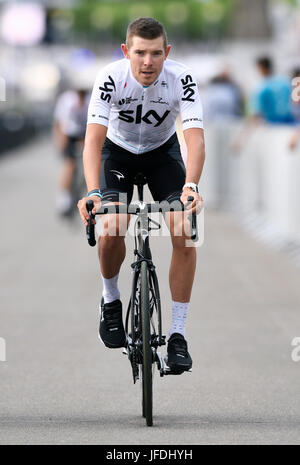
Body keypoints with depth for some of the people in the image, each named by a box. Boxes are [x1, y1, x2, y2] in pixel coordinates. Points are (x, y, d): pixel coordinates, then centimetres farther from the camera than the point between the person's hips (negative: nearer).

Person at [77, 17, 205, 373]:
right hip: (117, 151, -1)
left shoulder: (181, 80, -28)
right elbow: (93, 139, -37)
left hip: (163, 152, 1)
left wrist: (190, 187, -54)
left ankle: (177, 334, -8)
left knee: (184, 234, -18)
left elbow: (196, 139, -36)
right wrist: (93, 192, -53)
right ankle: (110, 300, 8)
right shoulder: (111, 78, -30)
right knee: (111, 230, -23)